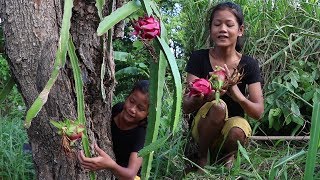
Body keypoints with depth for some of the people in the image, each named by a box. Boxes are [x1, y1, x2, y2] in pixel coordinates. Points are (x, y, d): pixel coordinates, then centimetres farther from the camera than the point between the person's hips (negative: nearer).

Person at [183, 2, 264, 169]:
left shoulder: (249, 64, -6)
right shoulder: (198, 58, -8)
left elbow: (258, 112, -11)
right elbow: (186, 107, -13)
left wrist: (238, 95, -33)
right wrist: (200, 99, -38)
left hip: (233, 124, 1)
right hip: (201, 127, -1)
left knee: (237, 130, -34)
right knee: (218, 106, -32)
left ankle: (228, 155, 2)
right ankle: (202, 156, -7)